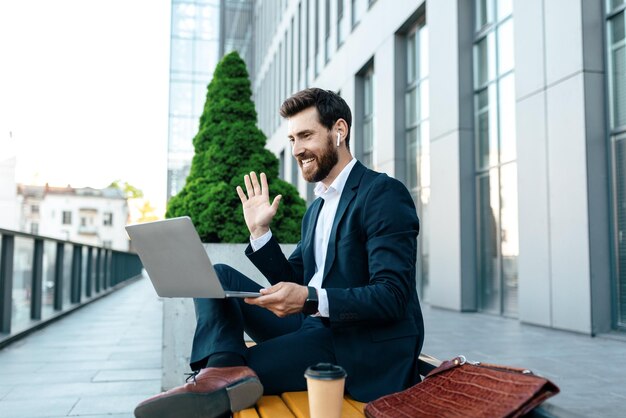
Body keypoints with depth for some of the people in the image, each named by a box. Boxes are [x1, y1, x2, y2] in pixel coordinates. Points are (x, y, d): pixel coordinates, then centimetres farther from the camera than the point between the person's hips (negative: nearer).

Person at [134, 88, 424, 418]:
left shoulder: (384, 193, -10)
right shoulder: (317, 208, 19)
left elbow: (392, 296, -19)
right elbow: (292, 283, 17)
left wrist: (311, 300, -30)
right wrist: (259, 231, 6)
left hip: (364, 348, -9)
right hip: (314, 327, 9)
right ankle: (224, 369, -27)